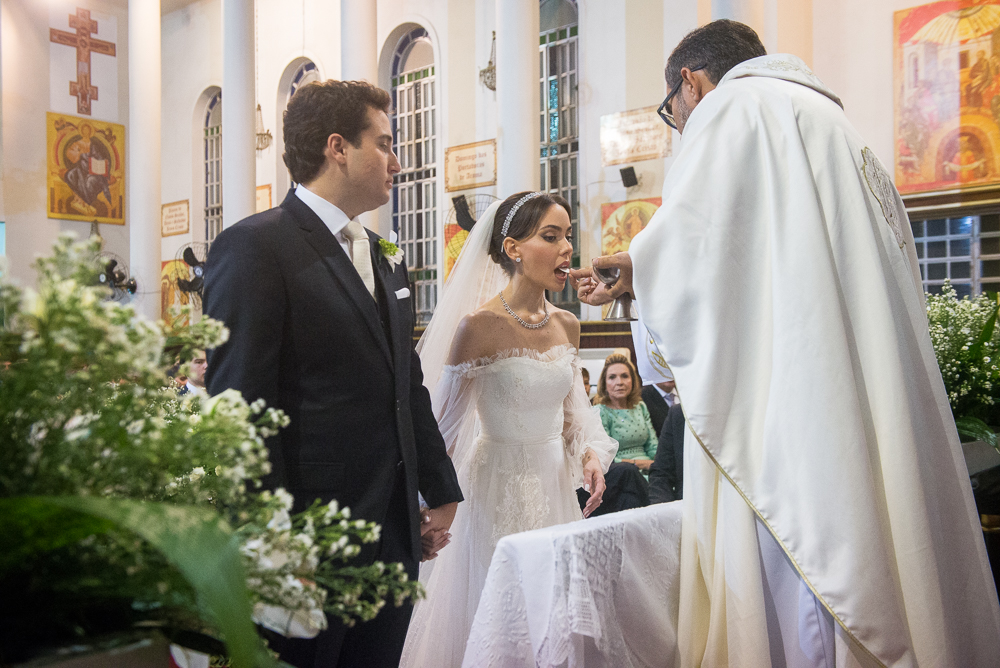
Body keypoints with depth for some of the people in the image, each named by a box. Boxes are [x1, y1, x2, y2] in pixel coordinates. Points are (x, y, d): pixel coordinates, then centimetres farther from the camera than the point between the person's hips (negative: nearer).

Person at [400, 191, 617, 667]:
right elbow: (444, 424, -11)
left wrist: (591, 454, -7)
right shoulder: (480, 326, -15)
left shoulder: (567, 325, 3)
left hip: (556, 486, 6)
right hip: (500, 486, -6)